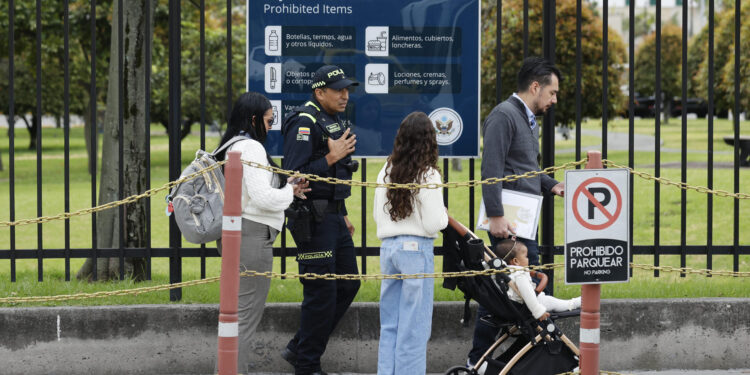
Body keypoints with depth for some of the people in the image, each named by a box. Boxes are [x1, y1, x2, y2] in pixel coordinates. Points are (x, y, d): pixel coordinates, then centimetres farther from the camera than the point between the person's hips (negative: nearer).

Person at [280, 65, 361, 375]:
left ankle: (299, 348, 19)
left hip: (333, 218, 10)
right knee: (321, 293, -6)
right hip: (312, 221, -10)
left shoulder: (333, 122, 16)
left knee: (348, 285, 12)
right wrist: (331, 158, -24)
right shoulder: (304, 123, -15)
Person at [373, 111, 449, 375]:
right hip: (417, 248, -6)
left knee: (389, 323, 12)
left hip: (388, 247, 6)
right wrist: (444, 215, 6)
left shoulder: (387, 172, 5)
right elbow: (433, 224, -13)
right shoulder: (428, 175, -12)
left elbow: (377, 214, 12)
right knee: (414, 326, 0)